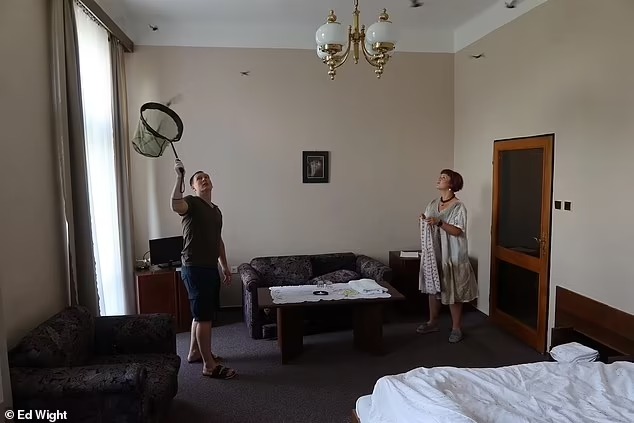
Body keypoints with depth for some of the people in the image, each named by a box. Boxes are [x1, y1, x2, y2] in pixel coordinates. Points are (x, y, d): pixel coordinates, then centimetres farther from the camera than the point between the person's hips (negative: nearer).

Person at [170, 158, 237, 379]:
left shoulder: (216, 210, 16)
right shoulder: (191, 203, -8)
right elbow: (175, 205, -34)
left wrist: (225, 265, 21)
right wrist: (179, 177, -37)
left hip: (211, 268, 9)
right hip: (195, 268, -9)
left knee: (202, 313, 19)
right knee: (203, 316, -6)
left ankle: (194, 352, 34)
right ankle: (209, 365, 1)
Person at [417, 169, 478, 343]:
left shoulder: (458, 206, -12)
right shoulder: (433, 203, 8)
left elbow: (457, 231, -19)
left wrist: (439, 223, -29)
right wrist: (424, 221, -9)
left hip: (452, 255, -6)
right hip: (433, 253, 7)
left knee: (453, 291, 2)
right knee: (432, 288, 15)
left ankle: (456, 328, 16)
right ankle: (433, 322, 30)